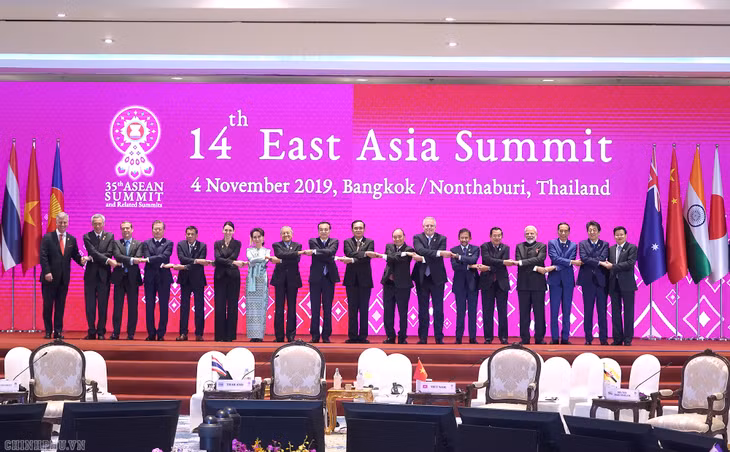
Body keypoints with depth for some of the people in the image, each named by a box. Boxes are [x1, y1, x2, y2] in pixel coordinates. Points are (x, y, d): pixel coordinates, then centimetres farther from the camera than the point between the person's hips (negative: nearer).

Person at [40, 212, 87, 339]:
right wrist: (47, 272, -16)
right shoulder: (48, 237, -1)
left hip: (64, 278, 3)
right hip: (50, 277, -3)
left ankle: (58, 331, 11)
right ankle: (48, 331, 11)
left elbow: (75, 255, 12)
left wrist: (81, 259, -11)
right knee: (48, 305, 3)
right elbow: (43, 256, -6)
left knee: (60, 306, 6)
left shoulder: (72, 239, 9)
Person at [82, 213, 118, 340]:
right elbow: (93, 252, -11)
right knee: (90, 305, 3)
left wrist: (93, 258, -13)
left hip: (104, 275, 0)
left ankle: (101, 333, 9)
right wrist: (107, 260, -20)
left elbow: (109, 253, -6)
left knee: (103, 306, 2)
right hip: (90, 275, 0)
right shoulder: (87, 237, 2)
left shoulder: (110, 236, 5)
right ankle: (91, 332, 11)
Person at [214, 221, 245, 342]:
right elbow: (218, 258, -7)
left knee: (232, 306, -2)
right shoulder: (217, 244, 9)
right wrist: (233, 262, -19)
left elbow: (234, 257, -8)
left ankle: (230, 335, 3)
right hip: (220, 277, 1)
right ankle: (220, 336, 4)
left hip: (233, 277, -1)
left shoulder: (237, 244, 7)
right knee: (220, 306, -1)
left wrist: (223, 262, -15)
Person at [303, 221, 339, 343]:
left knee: (327, 308, 3)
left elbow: (330, 252, -15)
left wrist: (314, 251, -23)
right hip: (315, 278, -1)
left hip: (329, 278, 1)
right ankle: (315, 335, 6)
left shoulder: (334, 242, 7)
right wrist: (331, 258, -14)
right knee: (315, 308, 1)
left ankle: (326, 336, 8)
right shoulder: (312, 241, 6)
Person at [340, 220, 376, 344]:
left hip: (364, 279, -1)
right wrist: (364, 253, -20)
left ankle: (363, 336, 5)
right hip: (351, 279, 1)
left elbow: (368, 258, -10)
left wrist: (352, 260, -19)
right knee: (352, 309, 2)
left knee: (364, 309, 0)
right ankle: (352, 336, 6)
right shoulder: (347, 242, 8)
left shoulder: (370, 242, 6)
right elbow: (350, 254, -11)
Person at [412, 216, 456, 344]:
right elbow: (420, 250, -19)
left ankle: (439, 337, 8)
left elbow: (440, 255, -13)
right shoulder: (417, 238, 2)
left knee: (438, 309, 2)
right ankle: (423, 337, 13)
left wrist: (424, 257, -21)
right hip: (421, 278, 0)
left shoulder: (441, 239, 3)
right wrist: (439, 253, -29)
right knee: (423, 309, 7)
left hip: (437, 278, 0)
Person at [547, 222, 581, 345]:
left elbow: (571, 260, -4)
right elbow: (555, 258, -9)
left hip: (568, 281, 1)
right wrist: (572, 262, -15)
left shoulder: (573, 245, 9)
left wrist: (557, 267, -15)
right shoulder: (552, 243, 6)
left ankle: (565, 338, 7)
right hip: (555, 280, -1)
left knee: (567, 311, 3)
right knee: (554, 311, -1)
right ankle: (555, 338, 3)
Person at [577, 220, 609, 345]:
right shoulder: (582, 244, 7)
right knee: (588, 311, 3)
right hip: (588, 281, 0)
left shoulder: (605, 244, 8)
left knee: (602, 311, 2)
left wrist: (589, 261, -10)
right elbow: (584, 258, -10)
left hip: (601, 281, 0)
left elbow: (602, 258, -9)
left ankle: (603, 338, 7)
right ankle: (588, 338, 8)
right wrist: (599, 262, -13)